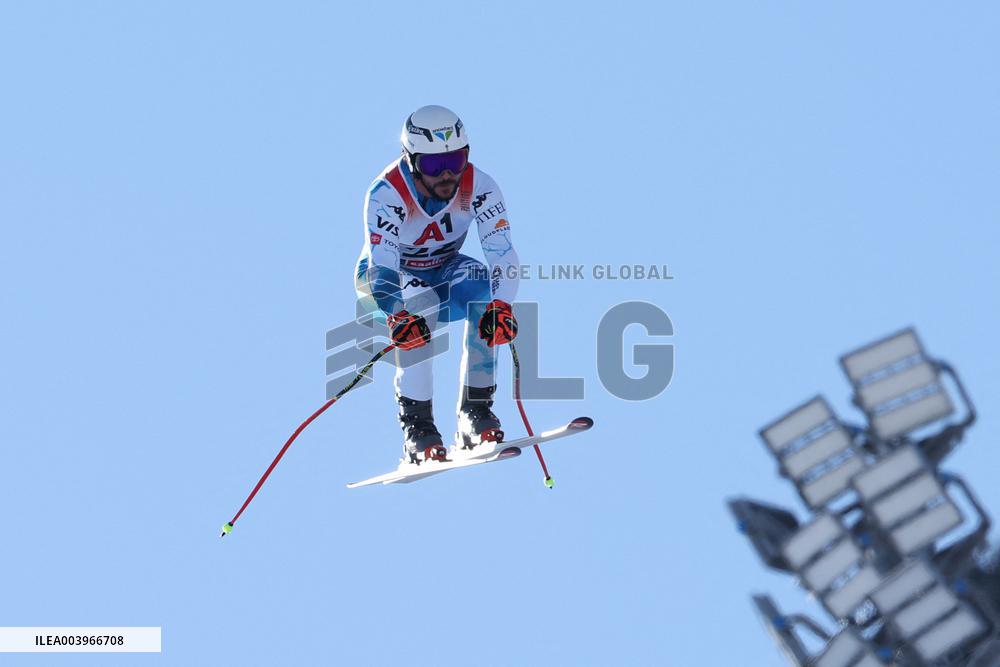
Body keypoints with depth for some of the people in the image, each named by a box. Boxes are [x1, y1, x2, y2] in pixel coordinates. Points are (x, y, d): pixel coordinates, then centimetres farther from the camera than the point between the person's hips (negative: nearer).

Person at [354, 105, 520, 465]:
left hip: (442, 271, 3)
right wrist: (399, 317, -58)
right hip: (384, 280, -3)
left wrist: (501, 305, -49)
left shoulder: (479, 187, -23)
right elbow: (382, 267, -40)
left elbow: (503, 253, -30)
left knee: (487, 293, -28)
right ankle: (416, 424, -30)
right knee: (419, 303, -35)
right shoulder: (386, 195, -31)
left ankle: (475, 411, -19)